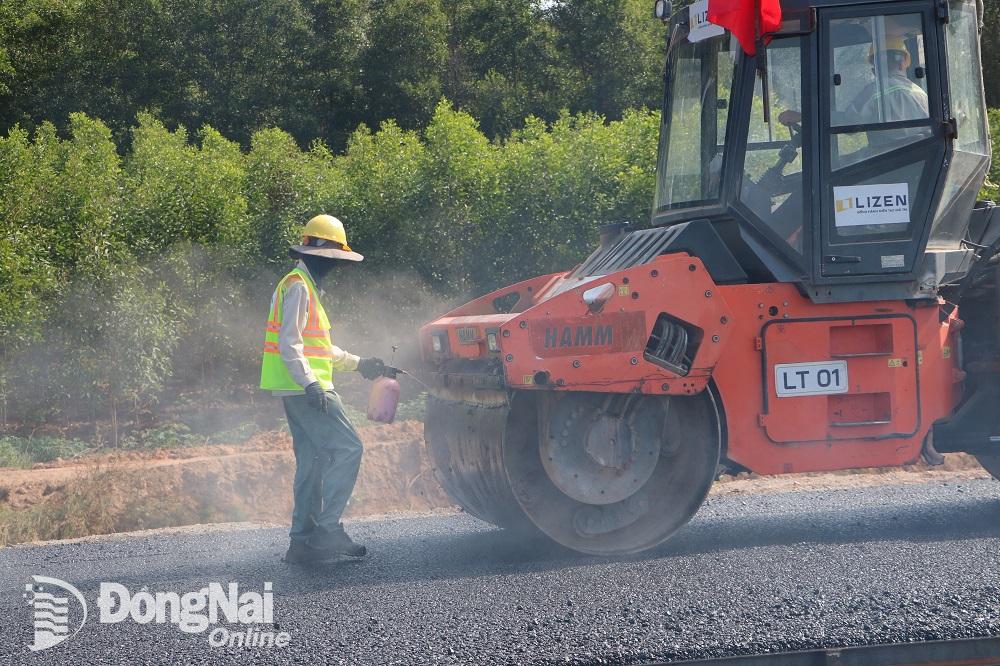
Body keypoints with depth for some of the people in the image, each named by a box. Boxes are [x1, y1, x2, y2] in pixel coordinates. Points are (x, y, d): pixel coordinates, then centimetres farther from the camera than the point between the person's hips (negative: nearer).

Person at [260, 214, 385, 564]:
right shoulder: (297, 287, -10)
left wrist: (357, 364, 31)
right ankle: (327, 528, -14)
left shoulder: (307, 286, 23)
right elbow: (289, 343, -19)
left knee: (312, 462, 9)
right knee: (347, 447, -13)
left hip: (300, 390, 11)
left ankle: (303, 540, 8)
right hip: (304, 389, -11)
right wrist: (309, 383, -27)